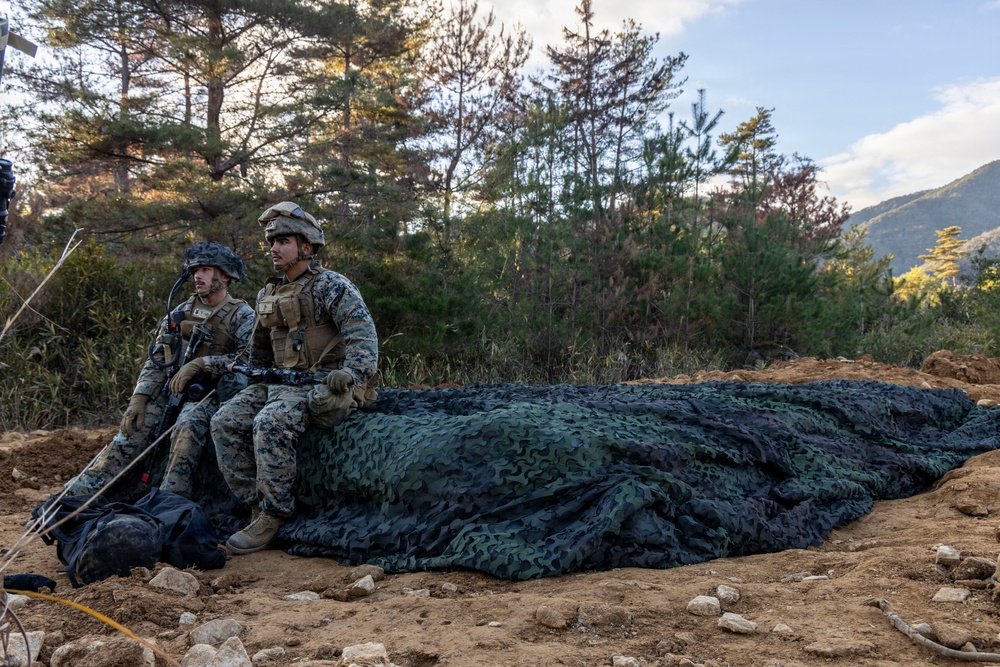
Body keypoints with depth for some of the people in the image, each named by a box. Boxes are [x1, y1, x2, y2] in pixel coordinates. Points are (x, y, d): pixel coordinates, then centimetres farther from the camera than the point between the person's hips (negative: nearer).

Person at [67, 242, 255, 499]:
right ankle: (76, 492, -12)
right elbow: (156, 360, 10)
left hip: (214, 393, -5)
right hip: (174, 388, 5)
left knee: (188, 424, -34)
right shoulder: (182, 312, 12)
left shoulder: (242, 315, -4)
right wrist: (138, 399, -2)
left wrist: (198, 363, -20)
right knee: (133, 429, -13)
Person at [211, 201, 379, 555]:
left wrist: (352, 371, -35)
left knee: (271, 423, -32)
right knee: (225, 422, -10)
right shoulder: (268, 294, 17)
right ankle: (257, 507, -7)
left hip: (324, 383, -8)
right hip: (281, 381, 8)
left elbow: (362, 332, -20)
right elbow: (260, 348, 31)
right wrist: (249, 380, 26)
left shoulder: (331, 286, -8)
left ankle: (272, 517, -20)